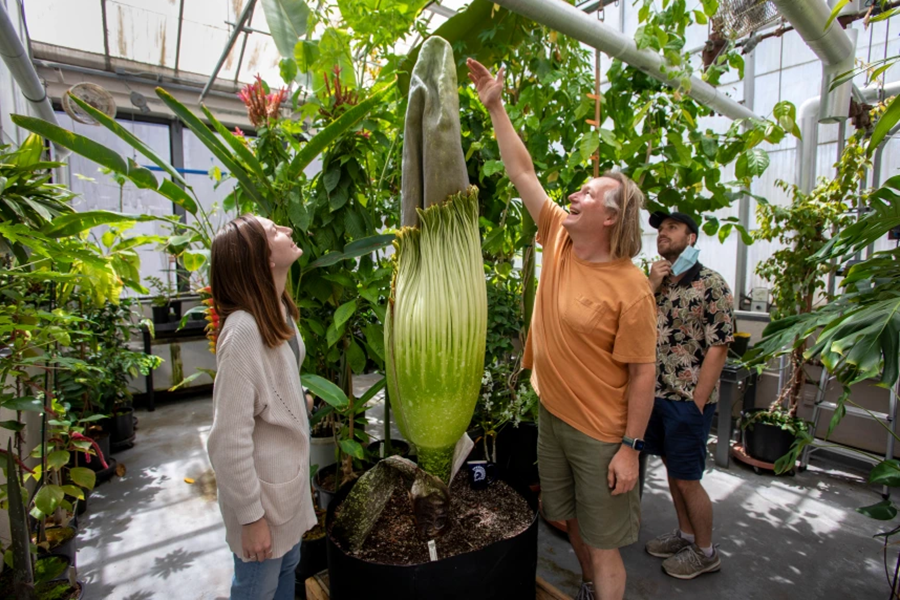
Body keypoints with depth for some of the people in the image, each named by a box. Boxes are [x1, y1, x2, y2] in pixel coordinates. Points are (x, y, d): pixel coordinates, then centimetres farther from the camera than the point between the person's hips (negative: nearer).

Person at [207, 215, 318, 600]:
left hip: (289, 476, 7)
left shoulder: (279, 311, -2)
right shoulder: (244, 329, -29)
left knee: (287, 569, 27)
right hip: (263, 487, -7)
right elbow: (229, 438, -25)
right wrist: (250, 516, -17)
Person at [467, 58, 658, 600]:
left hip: (601, 434, -6)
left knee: (601, 541, 12)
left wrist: (631, 447, -15)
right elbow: (522, 170, -1)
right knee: (573, 519, 25)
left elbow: (642, 373, -16)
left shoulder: (630, 288, -20)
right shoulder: (559, 240, -4)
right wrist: (495, 106, 0)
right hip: (552, 414, 7)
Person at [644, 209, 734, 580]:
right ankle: (685, 534, 39)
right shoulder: (655, 282, 9)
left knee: (686, 479, 6)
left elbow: (718, 348, -14)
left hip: (688, 399, -6)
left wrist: (696, 403, -15)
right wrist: (652, 286, -9)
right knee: (672, 470, 19)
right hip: (657, 394, 6)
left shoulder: (710, 284, -11)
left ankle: (705, 551, 28)